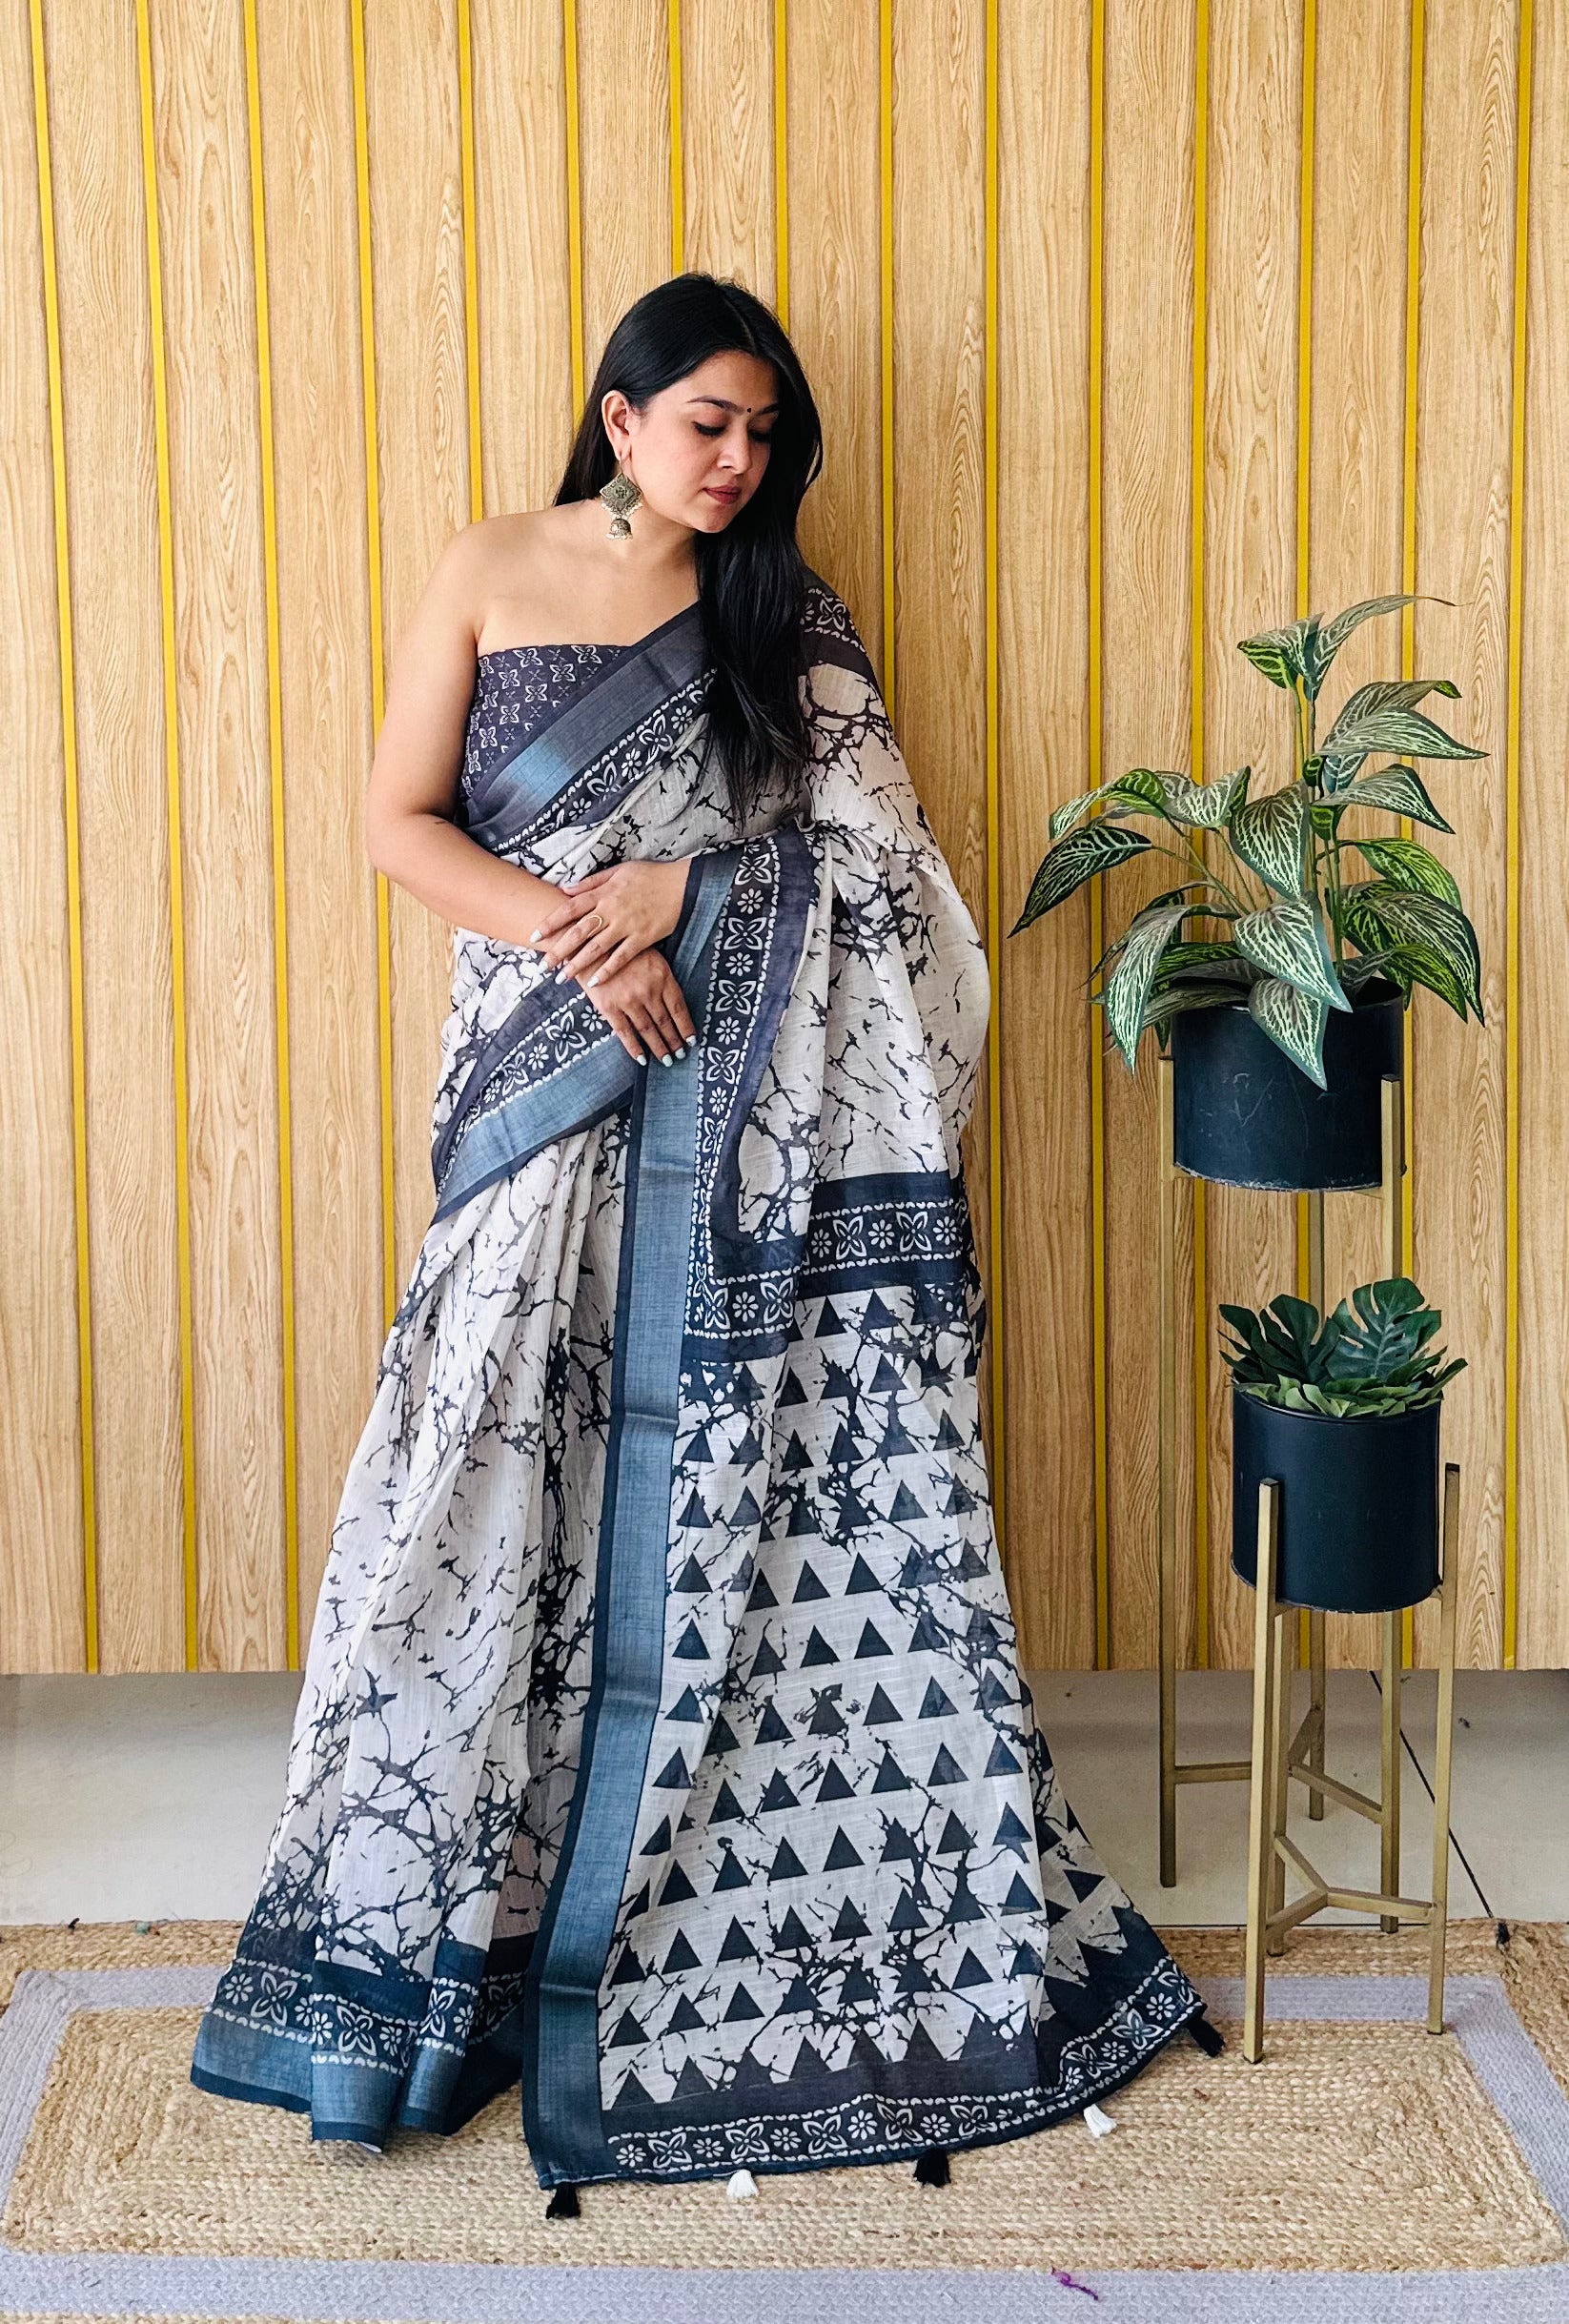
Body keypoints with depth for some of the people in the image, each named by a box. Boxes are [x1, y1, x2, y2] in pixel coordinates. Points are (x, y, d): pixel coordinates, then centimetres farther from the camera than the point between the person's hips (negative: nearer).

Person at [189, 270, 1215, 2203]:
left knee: (738, 1461, 0)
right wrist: (573, 936, -13)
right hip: (553, 1091, -1)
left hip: (747, 1100, 1)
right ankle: (468, 1890, 13)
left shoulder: (785, 614, 12)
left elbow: (865, 849, 3)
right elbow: (399, 824, 1)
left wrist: (679, 884, -13)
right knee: (521, 1462, -2)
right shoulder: (493, 573, 7)